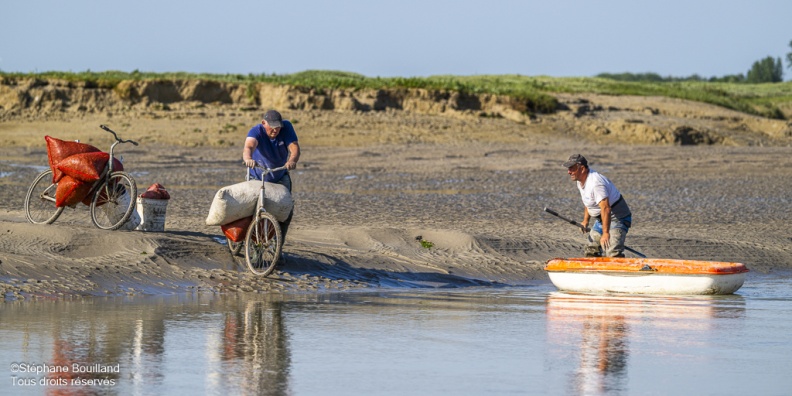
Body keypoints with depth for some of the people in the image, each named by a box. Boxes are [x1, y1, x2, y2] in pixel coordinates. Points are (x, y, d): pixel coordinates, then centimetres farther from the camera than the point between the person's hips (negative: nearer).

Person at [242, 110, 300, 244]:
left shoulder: (286, 127, -19)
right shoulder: (256, 131, -27)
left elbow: (294, 147, -32)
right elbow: (249, 146, -47)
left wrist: (292, 160, -55)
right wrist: (248, 158, -71)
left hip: (280, 177, 2)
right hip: (258, 177, -2)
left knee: (287, 211, -7)